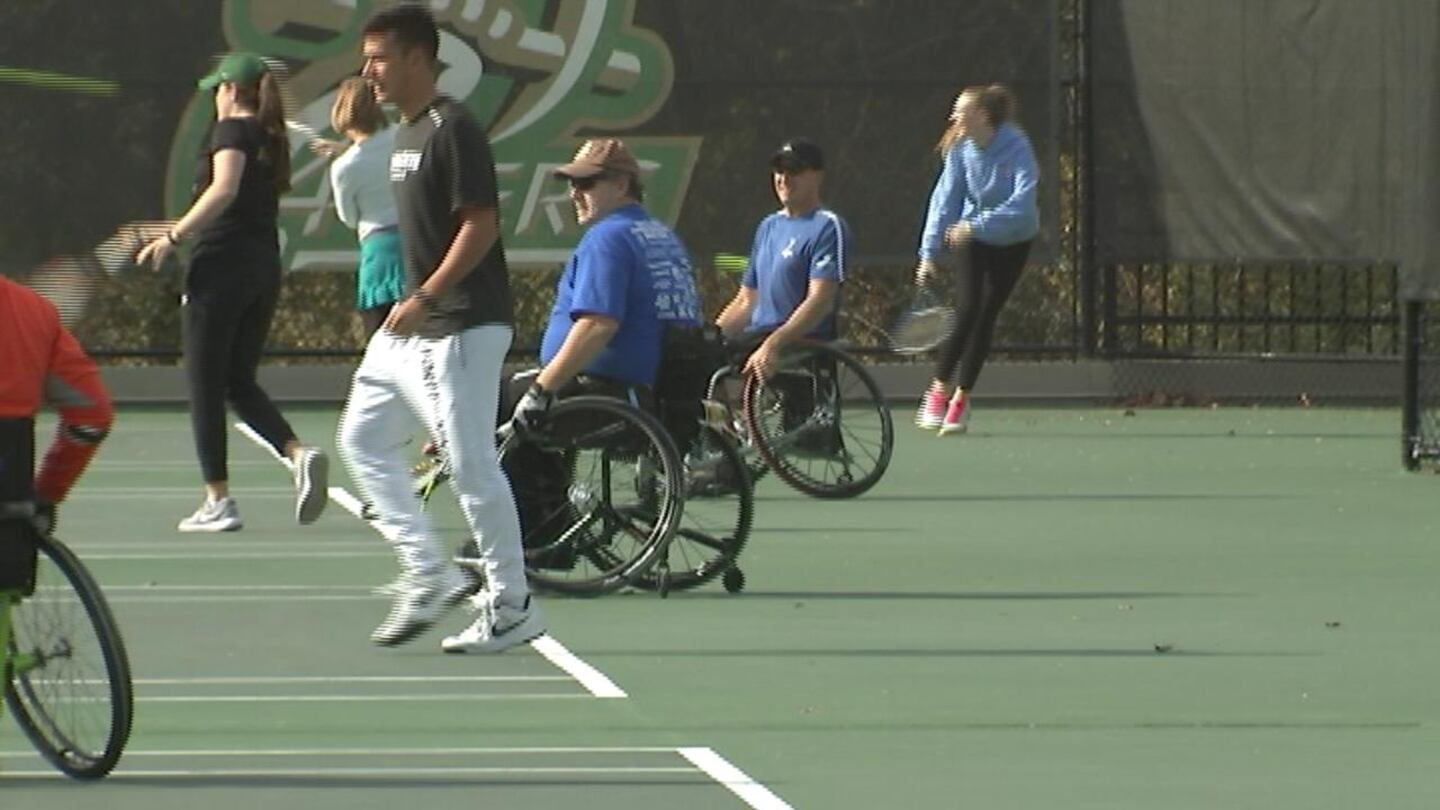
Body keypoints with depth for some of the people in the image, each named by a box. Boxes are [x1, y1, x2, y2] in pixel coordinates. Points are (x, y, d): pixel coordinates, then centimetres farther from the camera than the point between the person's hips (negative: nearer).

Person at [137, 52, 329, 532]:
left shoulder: (232, 131, -8)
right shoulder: (272, 139, 16)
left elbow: (224, 189, -23)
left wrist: (174, 237, -23)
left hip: (223, 262, -8)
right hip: (266, 266, 8)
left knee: (206, 385, 0)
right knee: (240, 382, 15)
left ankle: (218, 501, -1)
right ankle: (298, 453, -8)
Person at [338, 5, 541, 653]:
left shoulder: (453, 130, -14)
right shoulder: (406, 133, 15)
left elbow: (480, 226, -20)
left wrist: (424, 297, -24)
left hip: (462, 326, -10)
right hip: (411, 328, 10)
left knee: (469, 462, -7)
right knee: (363, 441, 10)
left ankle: (510, 607, 1)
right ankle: (429, 575, 12)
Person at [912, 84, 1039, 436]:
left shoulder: (1016, 149, -24)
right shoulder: (960, 149, -13)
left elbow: (1021, 204, -33)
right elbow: (944, 199, -11)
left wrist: (977, 225, -44)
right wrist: (930, 253, -15)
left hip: (1012, 241, -2)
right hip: (972, 239, 2)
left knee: (986, 316, -2)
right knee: (966, 311, -13)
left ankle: (961, 398, 9)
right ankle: (939, 390, -2)